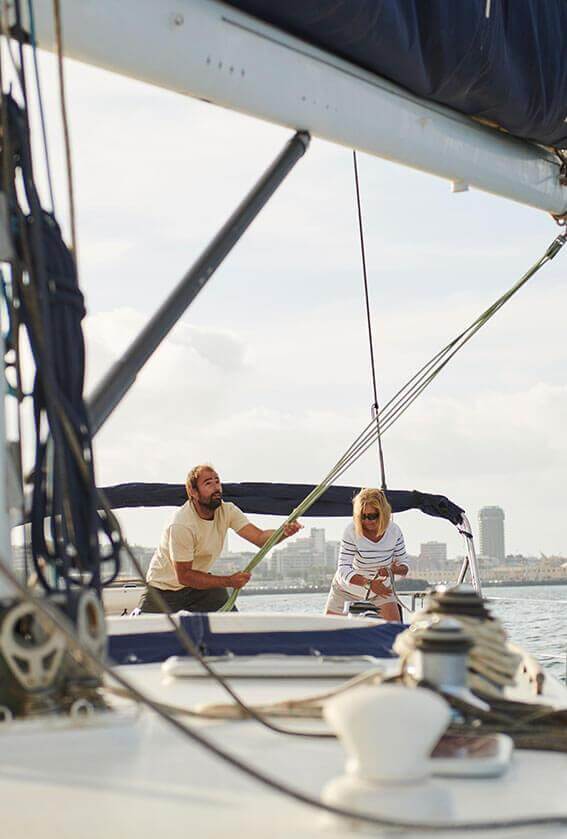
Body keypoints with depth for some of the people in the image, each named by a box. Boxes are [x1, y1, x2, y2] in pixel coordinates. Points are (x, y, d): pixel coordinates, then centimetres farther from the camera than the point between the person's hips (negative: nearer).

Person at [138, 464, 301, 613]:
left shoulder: (227, 511, -11)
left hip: (199, 581, 4)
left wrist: (284, 533, -41)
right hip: (164, 589, -4)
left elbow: (259, 537, -19)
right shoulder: (181, 525, -30)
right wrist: (229, 581, -34)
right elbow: (184, 576, -28)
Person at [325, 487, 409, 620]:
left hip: (380, 590, 2)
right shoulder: (352, 531, -25)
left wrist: (393, 569, -31)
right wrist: (368, 583, -47)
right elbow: (343, 570, -30)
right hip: (347, 591, -2)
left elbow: (404, 565, -5)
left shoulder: (394, 531, -15)